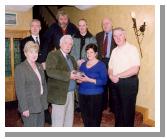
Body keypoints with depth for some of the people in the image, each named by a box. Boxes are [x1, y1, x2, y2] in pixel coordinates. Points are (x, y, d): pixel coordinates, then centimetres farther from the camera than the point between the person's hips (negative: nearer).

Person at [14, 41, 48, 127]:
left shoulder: (39, 66, 12)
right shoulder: (20, 68, -10)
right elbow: (20, 90, -14)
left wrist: (45, 101, 10)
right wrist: (24, 108, -17)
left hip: (41, 105, 7)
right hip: (29, 107, -7)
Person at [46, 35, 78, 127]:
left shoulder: (71, 58, 17)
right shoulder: (53, 55, -8)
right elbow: (50, 71, -22)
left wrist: (76, 75, -2)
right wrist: (68, 75, -26)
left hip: (70, 93, 8)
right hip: (59, 94, -7)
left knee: (69, 122, 16)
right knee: (58, 122, 1)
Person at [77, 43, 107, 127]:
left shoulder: (101, 65, -4)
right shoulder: (83, 65, 13)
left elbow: (104, 81, -13)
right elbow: (79, 77, 18)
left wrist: (89, 80, -20)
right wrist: (79, 80, -6)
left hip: (95, 95, -5)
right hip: (82, 95, 5)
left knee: (94, 119, -2)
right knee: (85, 118, 10)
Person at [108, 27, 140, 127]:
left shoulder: (132, 49, -9)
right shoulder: (114, 51, 13)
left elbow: (135, 69, -19)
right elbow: (110, 68, 16)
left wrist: (118, 76, -14)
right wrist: (111, 76, -7)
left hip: (129, 83, -6)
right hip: (116, 83, 7)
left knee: (128, 109, 3)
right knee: (117, 108, 17)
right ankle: (118, 125, 34)